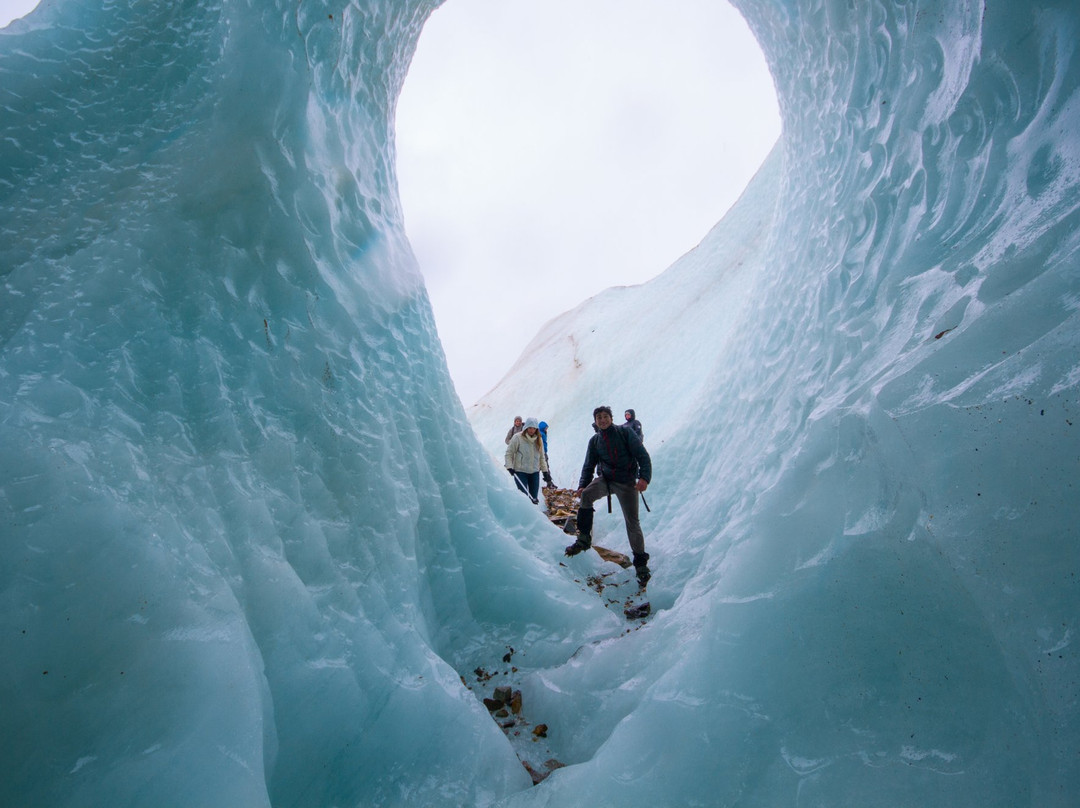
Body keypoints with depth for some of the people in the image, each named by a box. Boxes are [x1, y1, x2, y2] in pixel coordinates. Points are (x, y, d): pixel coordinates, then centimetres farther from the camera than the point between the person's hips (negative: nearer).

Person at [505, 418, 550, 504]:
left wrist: (545, 471, 10)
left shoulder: (538, 440, 7)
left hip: (535, 472, 4)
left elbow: (542, 457, 14)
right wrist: (509, 467, -15)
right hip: (520, 472, -4)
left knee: (534, 498, 7)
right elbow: (509, 453, -4)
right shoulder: (517, 438, -8)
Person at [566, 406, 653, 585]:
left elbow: (642, 455, -10)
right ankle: (584, 540, -13)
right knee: (586, 495, -25)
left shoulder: (625, 432, -5)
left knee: (632, 522, -4)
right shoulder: (594, 441, 6)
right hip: (606, 479, 3)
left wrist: (644, 477, -26)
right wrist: (583, 484, -9)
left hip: (627, 481, -3)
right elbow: (589, 465, 9)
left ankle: (641, 563, 11)